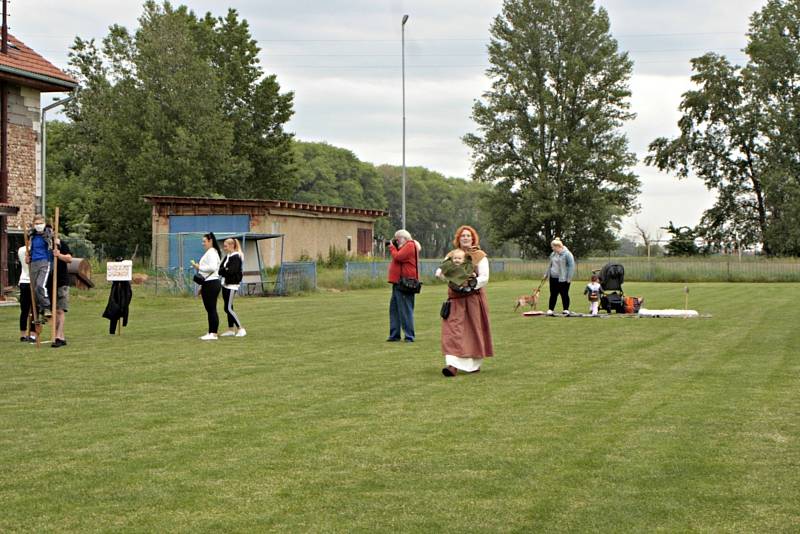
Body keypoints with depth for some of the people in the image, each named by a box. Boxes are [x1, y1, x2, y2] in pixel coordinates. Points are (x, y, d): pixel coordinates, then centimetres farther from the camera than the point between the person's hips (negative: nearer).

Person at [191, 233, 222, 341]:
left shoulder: (212, 252, -11)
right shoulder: (208, 253, 19)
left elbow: (212, 267, -25)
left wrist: (199, 267, -15)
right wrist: (202, 286, 23)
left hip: (211, 284, -10)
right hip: (208, 283, 10)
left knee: (212, 309, -8)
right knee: (209, 309, 12)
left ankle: (213, 334, -7)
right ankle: (210, 332, 17)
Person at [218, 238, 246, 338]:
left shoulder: (236, 257, -12)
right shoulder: (227, 257, 14)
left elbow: (231, 271, -21)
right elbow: (221, 269, 10)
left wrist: (221, 270, -14)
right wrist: (222, 270, -10)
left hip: (232, 285, -9)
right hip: (225, 284, 9)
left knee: (228, 308, -10)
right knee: (228, 308, 12)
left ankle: (241, 329, -6)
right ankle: (231, 329, 19)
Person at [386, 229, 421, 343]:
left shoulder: (410, 245, -10)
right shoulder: (405, 246, 21)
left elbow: (398, 257, -20)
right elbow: (397, 257, 21)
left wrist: (392, 247, -5)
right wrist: (394, 247, 9)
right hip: (398, 282, 11)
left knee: (405, 309, -9)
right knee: (394, 308, 11)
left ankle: (410, 336, -7)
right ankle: (394, 334, 15)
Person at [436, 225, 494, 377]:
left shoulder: (480, 256, 3)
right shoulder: (451, 255, 13)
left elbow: (484, 277, -6)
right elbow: (441, 272, 7)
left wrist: (471, 284, -21)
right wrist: (441, 273, -17)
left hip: (474, 297, -2)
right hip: (455, 298, 2)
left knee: (474, 330, 4)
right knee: (454, 329, -10)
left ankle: (475, 363, 19)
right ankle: (453, 364, -17)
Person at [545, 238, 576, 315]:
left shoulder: (567, 254, -12)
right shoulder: (553, 254, 11)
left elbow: (571, 266, -14)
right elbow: (550, 265, 24)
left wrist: (569, 278, -16)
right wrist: (546, 274, 22)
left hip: (563, 279, -6)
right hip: (553, 278, 6)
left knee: (564, 294, 1)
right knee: (553, 294, 8)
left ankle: (566, 310, 9)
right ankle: (550, 309, 11)